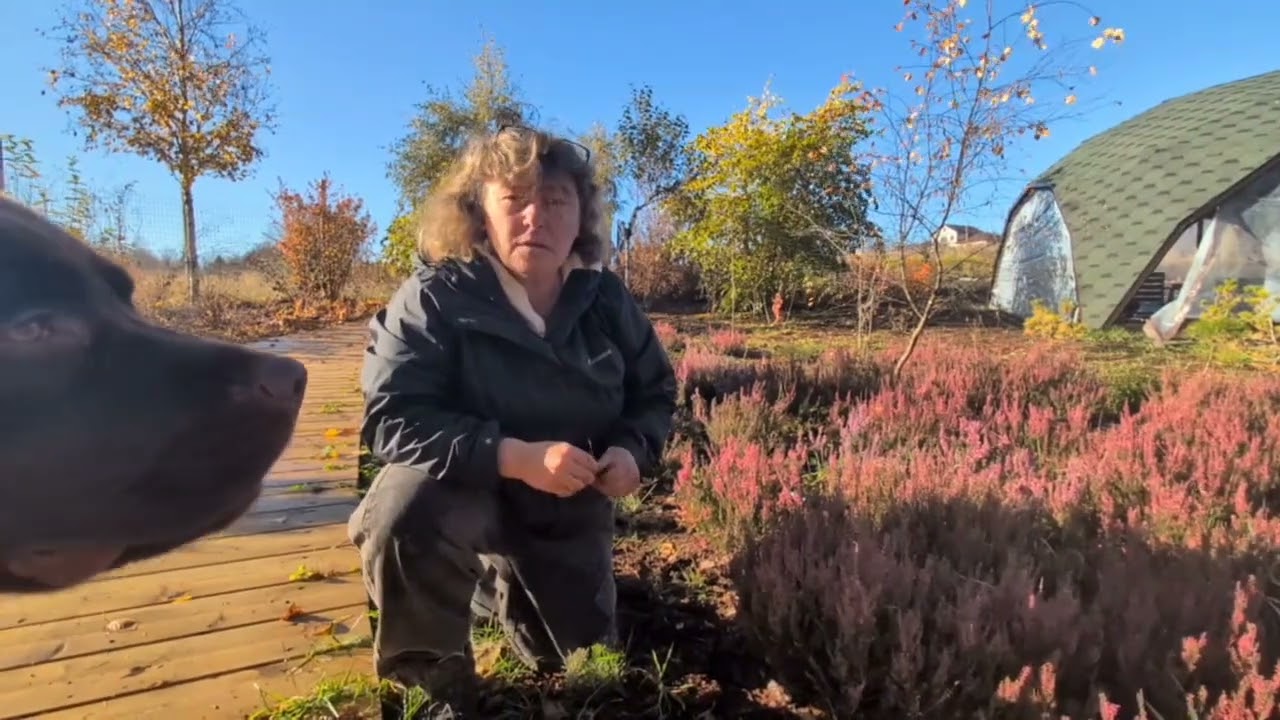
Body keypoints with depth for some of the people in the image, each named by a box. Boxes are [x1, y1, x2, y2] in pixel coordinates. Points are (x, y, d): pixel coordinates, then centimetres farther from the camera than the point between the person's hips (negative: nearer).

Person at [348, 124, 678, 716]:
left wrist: (633, 450, -21)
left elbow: (655, 393, 1)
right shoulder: (434, 297, -22)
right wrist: (517, 456, -39)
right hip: (462, 486, -3)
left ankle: (500, 588, 46)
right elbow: (391, 418, -29)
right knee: (401, 516, -40)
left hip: (568, 507, 4)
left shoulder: (606, 299, -10)